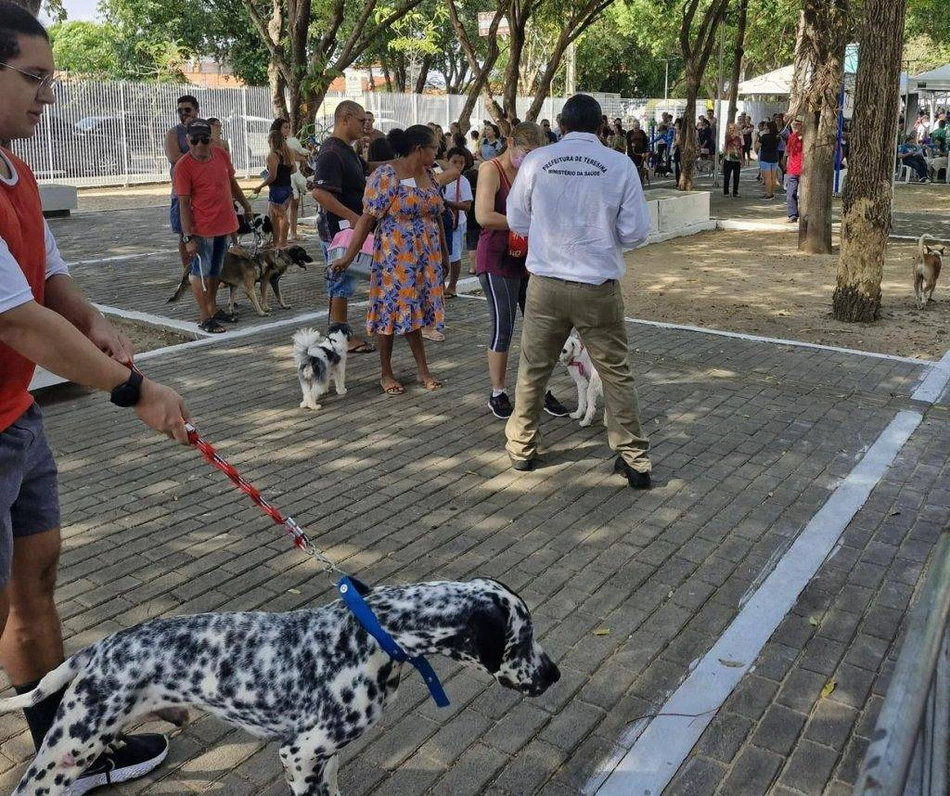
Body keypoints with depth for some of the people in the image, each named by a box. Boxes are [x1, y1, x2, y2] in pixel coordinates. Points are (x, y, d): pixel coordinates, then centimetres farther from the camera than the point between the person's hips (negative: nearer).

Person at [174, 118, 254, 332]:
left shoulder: (221, 155, 2)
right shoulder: (183, 166, -14)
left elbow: (232, 182, 18)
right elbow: (184, 204, -16)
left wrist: (246, 206, 24)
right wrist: (188, 237, -19)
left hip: (224, 224, 6)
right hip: (202, 228, -6)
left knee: (215, 270, 18)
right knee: (200, 271, 2)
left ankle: (213, 308, 32)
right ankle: (204, 318, 7)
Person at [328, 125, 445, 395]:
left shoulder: (430, 175, 8)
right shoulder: (386, 176, -13)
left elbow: (436, 217, 16)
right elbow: (367, 219, -15)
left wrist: (444, 252, 18)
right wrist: (348, 257, -17)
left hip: (425, 258, 6)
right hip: (394, 258, -6)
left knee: (413, 311, 12)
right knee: (392, 312, 3)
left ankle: (423, 371, 19)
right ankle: (386, 373, 17)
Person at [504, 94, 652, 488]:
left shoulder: (536, 160, -3)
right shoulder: (620, 165, -6)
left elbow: (517, 221, 7)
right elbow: (635, 232, -4)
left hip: (545, 283, 1)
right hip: (598, 287, -1)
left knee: (533, 369, 16)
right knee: (616, 373, 9)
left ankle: (521, 448, 27)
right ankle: (635, 461, 14)